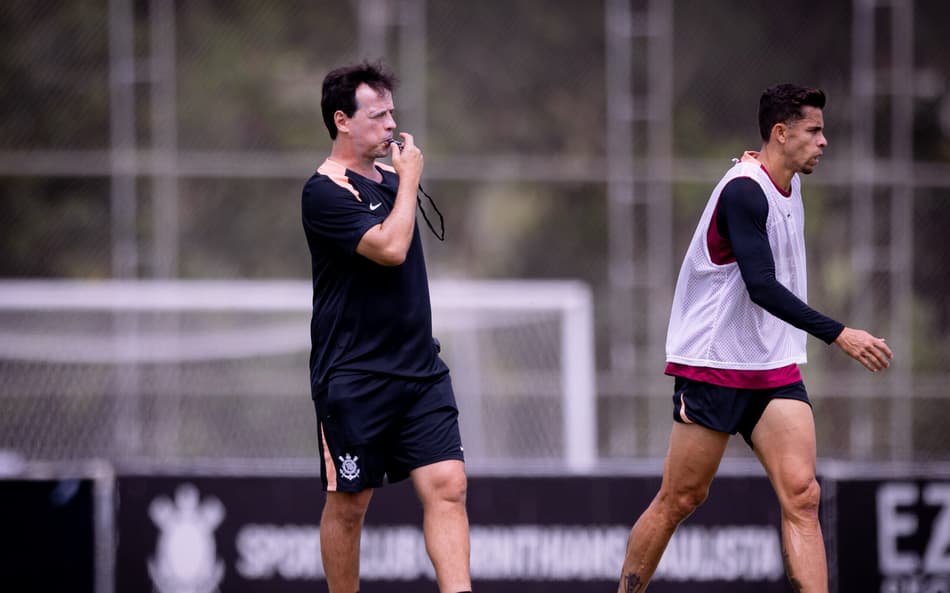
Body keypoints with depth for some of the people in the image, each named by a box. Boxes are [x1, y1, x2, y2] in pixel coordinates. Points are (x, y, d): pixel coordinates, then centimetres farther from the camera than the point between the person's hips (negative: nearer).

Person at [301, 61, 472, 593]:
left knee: (447, 484, -7)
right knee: (349, 503, 3)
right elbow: (390, 248, -22)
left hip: (420, 369, 7)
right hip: (354, 378, -7)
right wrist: (409, 178, -12)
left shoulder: (388, 175, 13)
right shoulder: (326, 191, -12)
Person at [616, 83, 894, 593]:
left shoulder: (788, 184, 10)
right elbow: (761, 287, -28)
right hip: (714, 365, -7)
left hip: (775, 369, 7)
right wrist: (838, 335, -32)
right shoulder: (744, 192, -18)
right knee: (681, 499, 1)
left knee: (801, 496, -9)